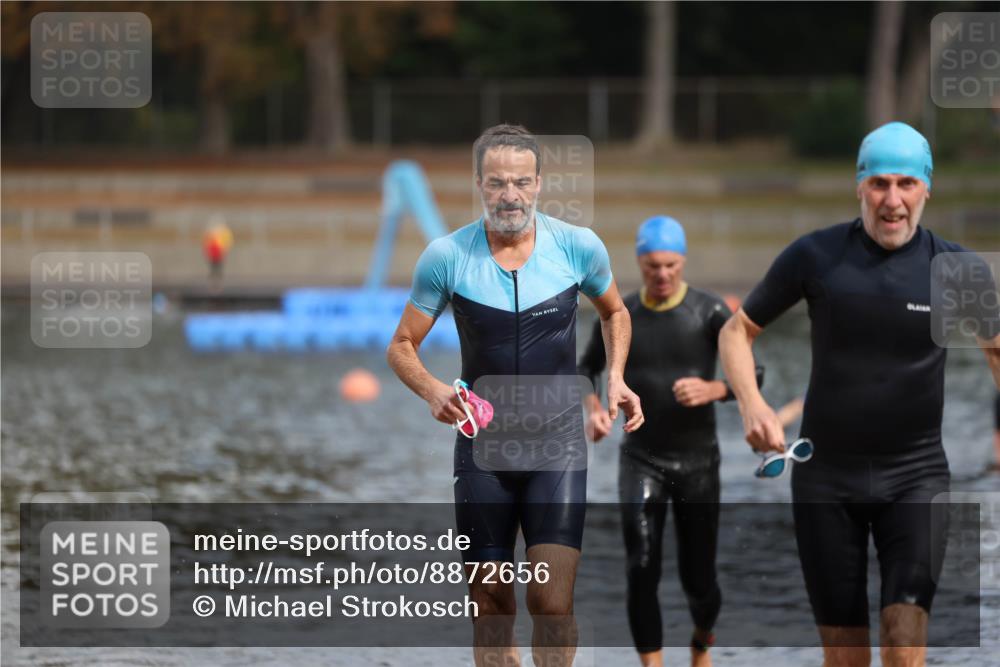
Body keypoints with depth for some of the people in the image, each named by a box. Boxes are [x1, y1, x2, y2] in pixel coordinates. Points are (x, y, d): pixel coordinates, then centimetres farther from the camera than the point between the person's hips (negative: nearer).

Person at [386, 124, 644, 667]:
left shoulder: (578, 246, -3)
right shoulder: (446, 256, -5)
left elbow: (614, 312, 18)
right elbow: (401, 346, 3)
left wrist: (615, 377, 2)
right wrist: (432, 390, -18)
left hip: (558, 445, -1)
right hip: (482, 445, 1)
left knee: (552, 601, -13)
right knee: (490, 606, 3)